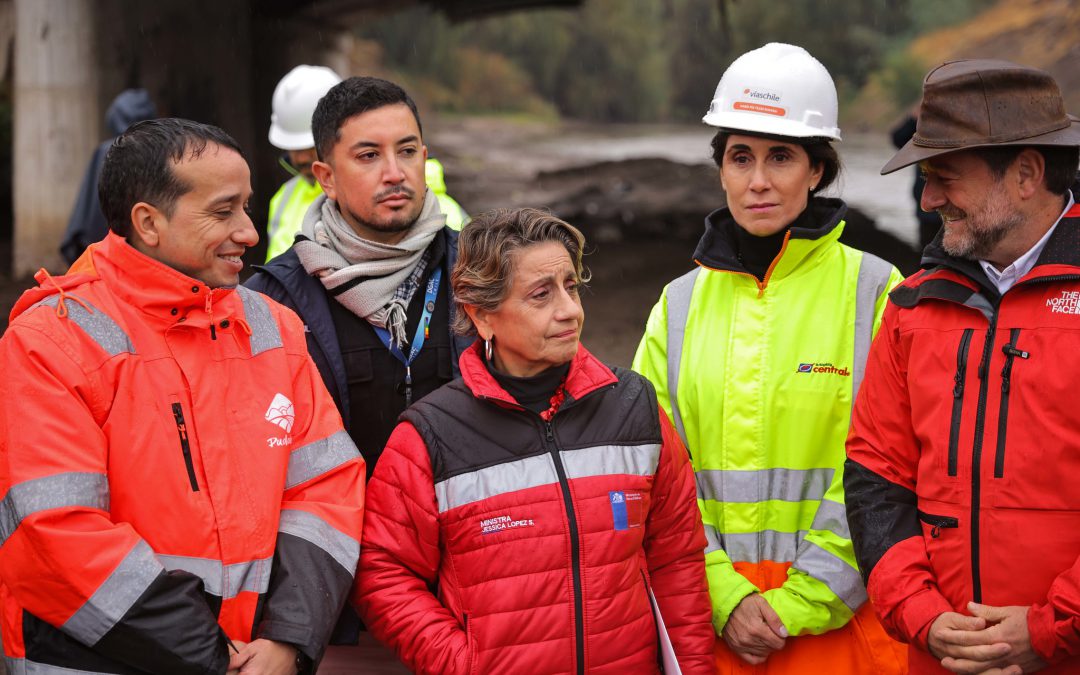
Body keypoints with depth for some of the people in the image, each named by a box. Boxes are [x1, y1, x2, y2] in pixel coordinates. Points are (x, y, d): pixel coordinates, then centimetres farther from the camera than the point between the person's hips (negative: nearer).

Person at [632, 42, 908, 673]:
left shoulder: (873, 292, -3)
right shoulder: (680, 304, 7)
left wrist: (800, 603, -12)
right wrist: (724, 596, -8)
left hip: (839, 618, -2)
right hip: (709, 619, 3)